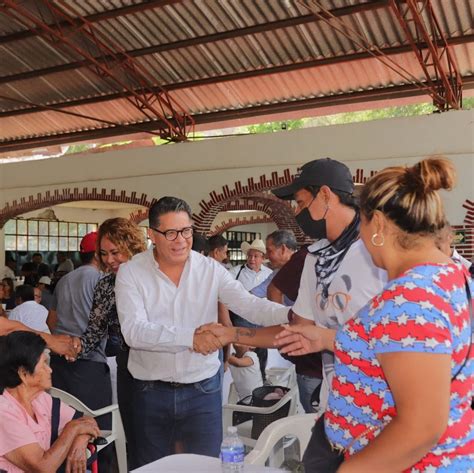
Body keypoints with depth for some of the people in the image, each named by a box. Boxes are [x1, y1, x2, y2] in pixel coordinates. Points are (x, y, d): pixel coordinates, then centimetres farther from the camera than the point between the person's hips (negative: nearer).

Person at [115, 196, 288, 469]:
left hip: (203, 390, 1)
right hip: (151, 393, 0)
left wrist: (292, 315, -32)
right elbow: (134, 331, -20)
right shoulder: (130, 272, -8)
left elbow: (249, 304, -12)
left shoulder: (210, 269, -3)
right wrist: (190, 337, -33)